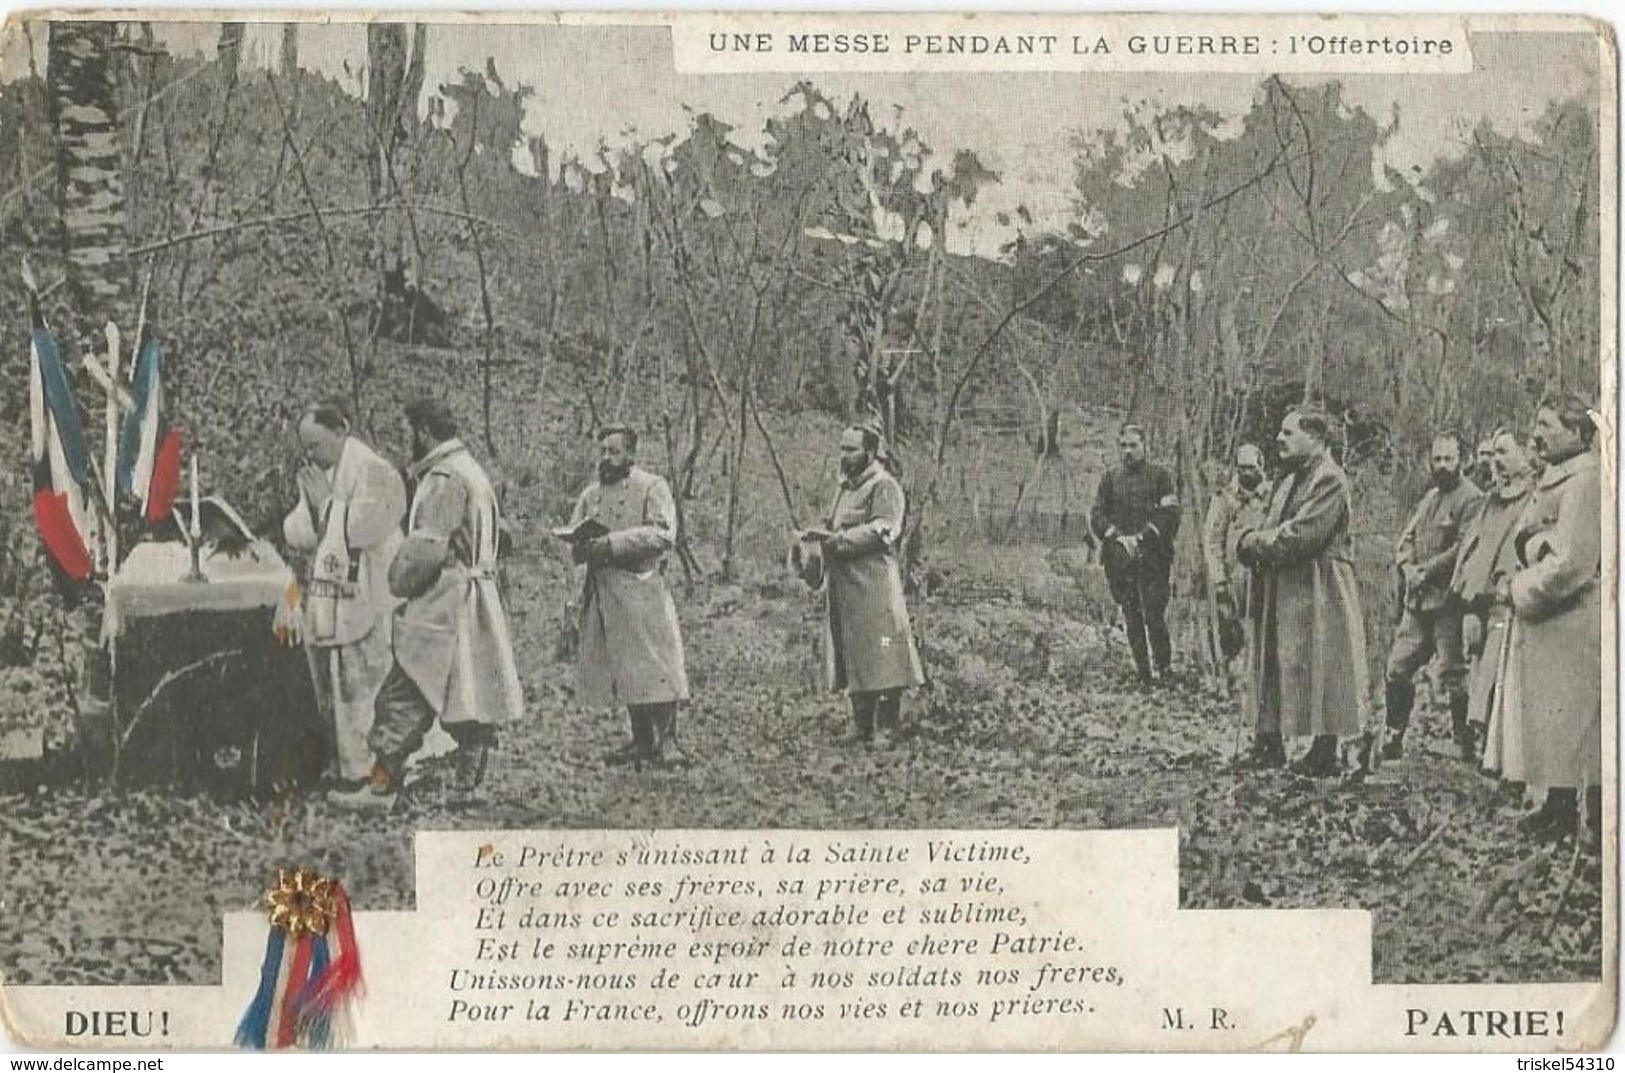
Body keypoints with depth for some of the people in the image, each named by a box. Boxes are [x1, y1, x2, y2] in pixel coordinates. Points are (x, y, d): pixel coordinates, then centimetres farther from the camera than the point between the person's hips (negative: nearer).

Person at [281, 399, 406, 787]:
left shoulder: (372, 472, -10)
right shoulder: (315, 476, 13)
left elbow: (363, 528, -20)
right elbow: (296, 537, 9)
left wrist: (327, 500, -12)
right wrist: (309, 501, -7)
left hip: (364, 605, -8)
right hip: (321, 606, 8)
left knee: (360, 696, -9)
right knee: (330, 698, 11)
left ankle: (365, 770, -5)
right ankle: (343, 769, 19)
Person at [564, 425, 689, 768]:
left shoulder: (653, 487, -1)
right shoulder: (591, 494, 18)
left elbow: (663, 534, -15)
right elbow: (573, 540, 19)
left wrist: (612, 543, -20)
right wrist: (584, 546, -7)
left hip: (642, 588, -6)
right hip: (602, 594, 6)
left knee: (654, 670, -8)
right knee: (624, 671, 8)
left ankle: (663, 744, -4)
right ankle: (642, 742, 15)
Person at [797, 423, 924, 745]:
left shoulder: (884, 487, -6)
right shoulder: (845, 487, 21)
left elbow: (880, 532, -18)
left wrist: (833, 538, -22)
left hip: (873, 584, -9)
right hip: (842, 585, 9)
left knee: (881, 658, -8)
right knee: (853, 661, 9)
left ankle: (891, 725, -6)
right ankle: (862, 728, 14)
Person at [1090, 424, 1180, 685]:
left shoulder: (1159, 475, 6)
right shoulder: (1110, 479, 13)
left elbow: (1170, 514, -3)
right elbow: (1097, 516, 8)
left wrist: (1142, 537, -12)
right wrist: (1119, 537, -9)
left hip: (1152, 557, -3)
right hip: (1119, 558, 3)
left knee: (1154, 613, -9)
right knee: (1131, 617, 3)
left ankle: (1162, 667, 6)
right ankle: (1142, 671, 9)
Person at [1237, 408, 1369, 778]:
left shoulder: (1329, 480, -15)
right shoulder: (1290, 477, 17)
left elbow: (1299, 537, -22)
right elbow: (1272, 528, 19)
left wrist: (1256, 541, -9)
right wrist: (1257, 540, -2)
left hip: (1315, 593, -10)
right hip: (1281, 593, 10)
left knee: (1316, 673, -5)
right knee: (1275, 664, 13)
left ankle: (1325, 753, 1)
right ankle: (1270, 736, 21)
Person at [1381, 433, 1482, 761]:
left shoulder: (1470, 498, -8)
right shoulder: (1429, 496, 18)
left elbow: (1464, 548, -17)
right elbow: (1407, 538, 18)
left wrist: (1427, 570, -16)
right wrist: (1407, 567, -2)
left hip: (1448, 600, -8)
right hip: (1417, 599, 8)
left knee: (1454, 673, -4)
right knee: (1398, 668, 8)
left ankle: (1465, 744, 5)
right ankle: (1393, 739, 17)